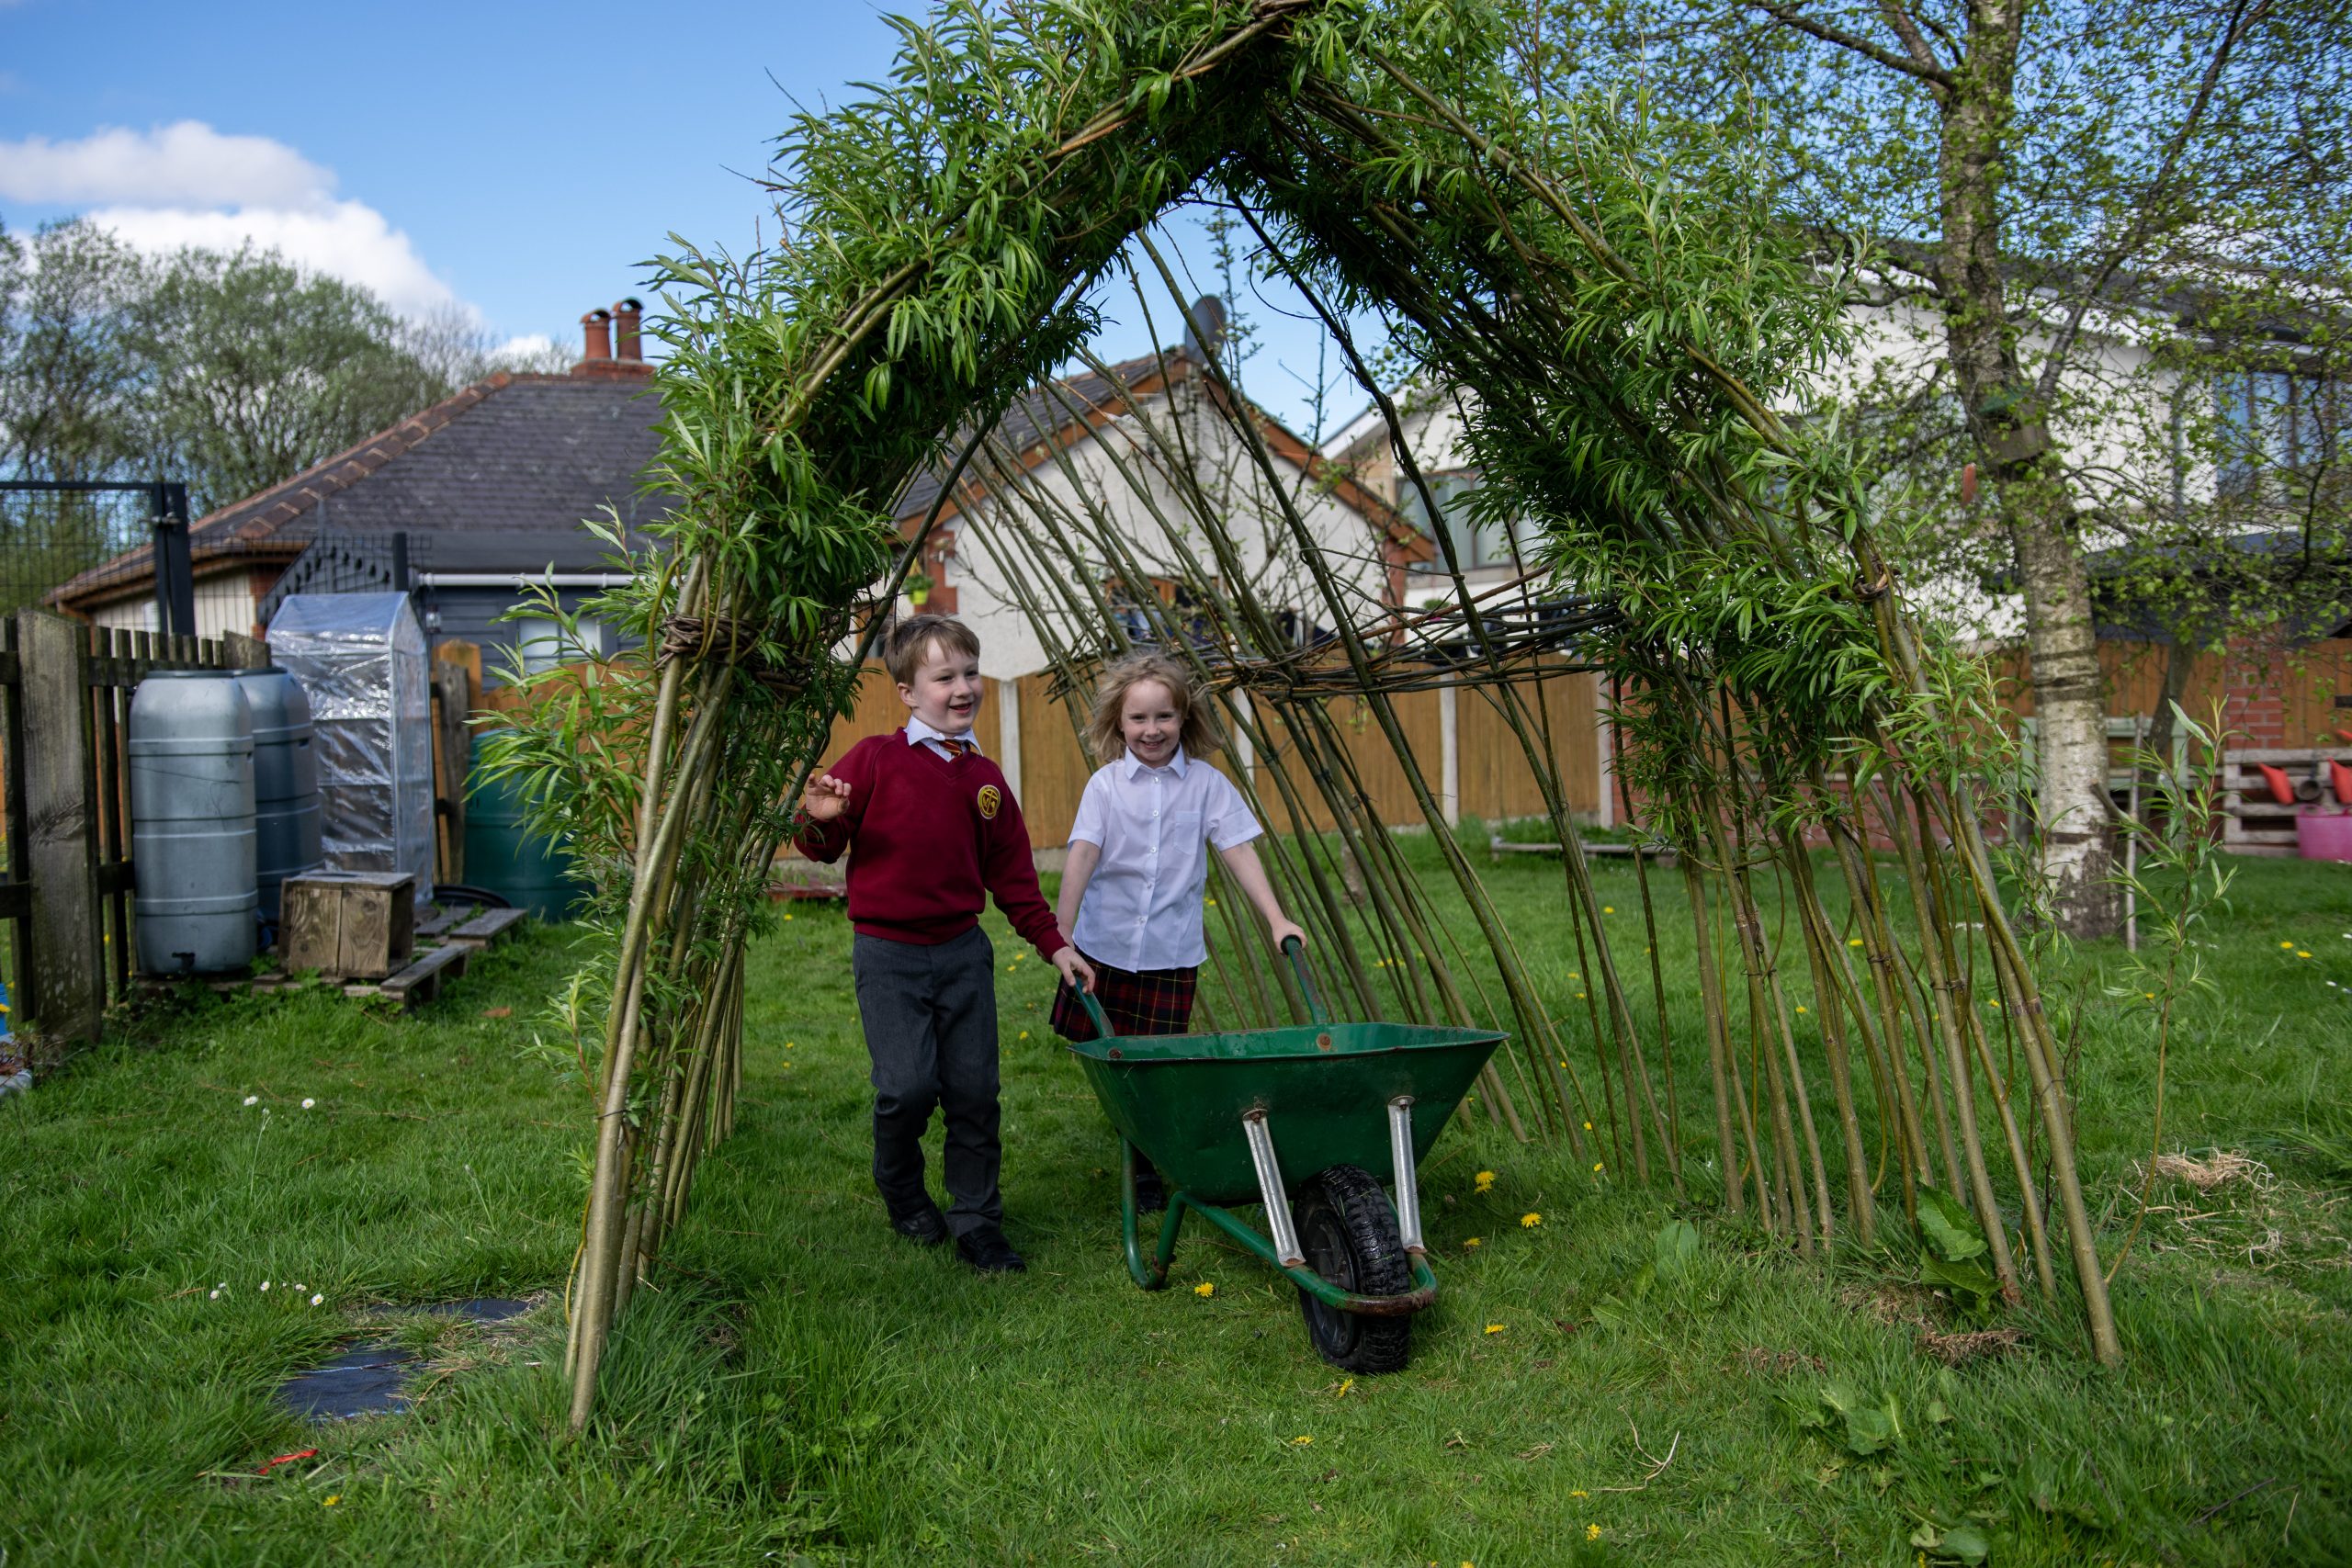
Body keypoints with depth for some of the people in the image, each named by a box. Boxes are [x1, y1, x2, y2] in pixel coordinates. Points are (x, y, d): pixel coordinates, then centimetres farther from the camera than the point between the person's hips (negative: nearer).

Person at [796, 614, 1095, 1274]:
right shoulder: (874, 760, -6)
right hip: (887, 952, -4)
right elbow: (821, 846, -1)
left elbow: (1013, 875, 14)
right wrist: (818, 821, -24)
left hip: (963, 951, 4)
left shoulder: (985, 779, 9)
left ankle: (976, 1221, 18)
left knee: (975, 1090, 3)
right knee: (909, 1085, -13)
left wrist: (1053, 943, 10)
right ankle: (903, 1195, 17)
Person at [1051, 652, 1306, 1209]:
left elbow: (1239, 851, -3)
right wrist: (1062, 931, -21)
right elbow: (1082, 855, -12)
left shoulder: (1207, 784, -2)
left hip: (1172, 952, 0)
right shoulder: (1107, 784, -4)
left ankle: (1151, 1170, 21)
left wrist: (1277, 919, -10)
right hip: (1105, 946, 0)